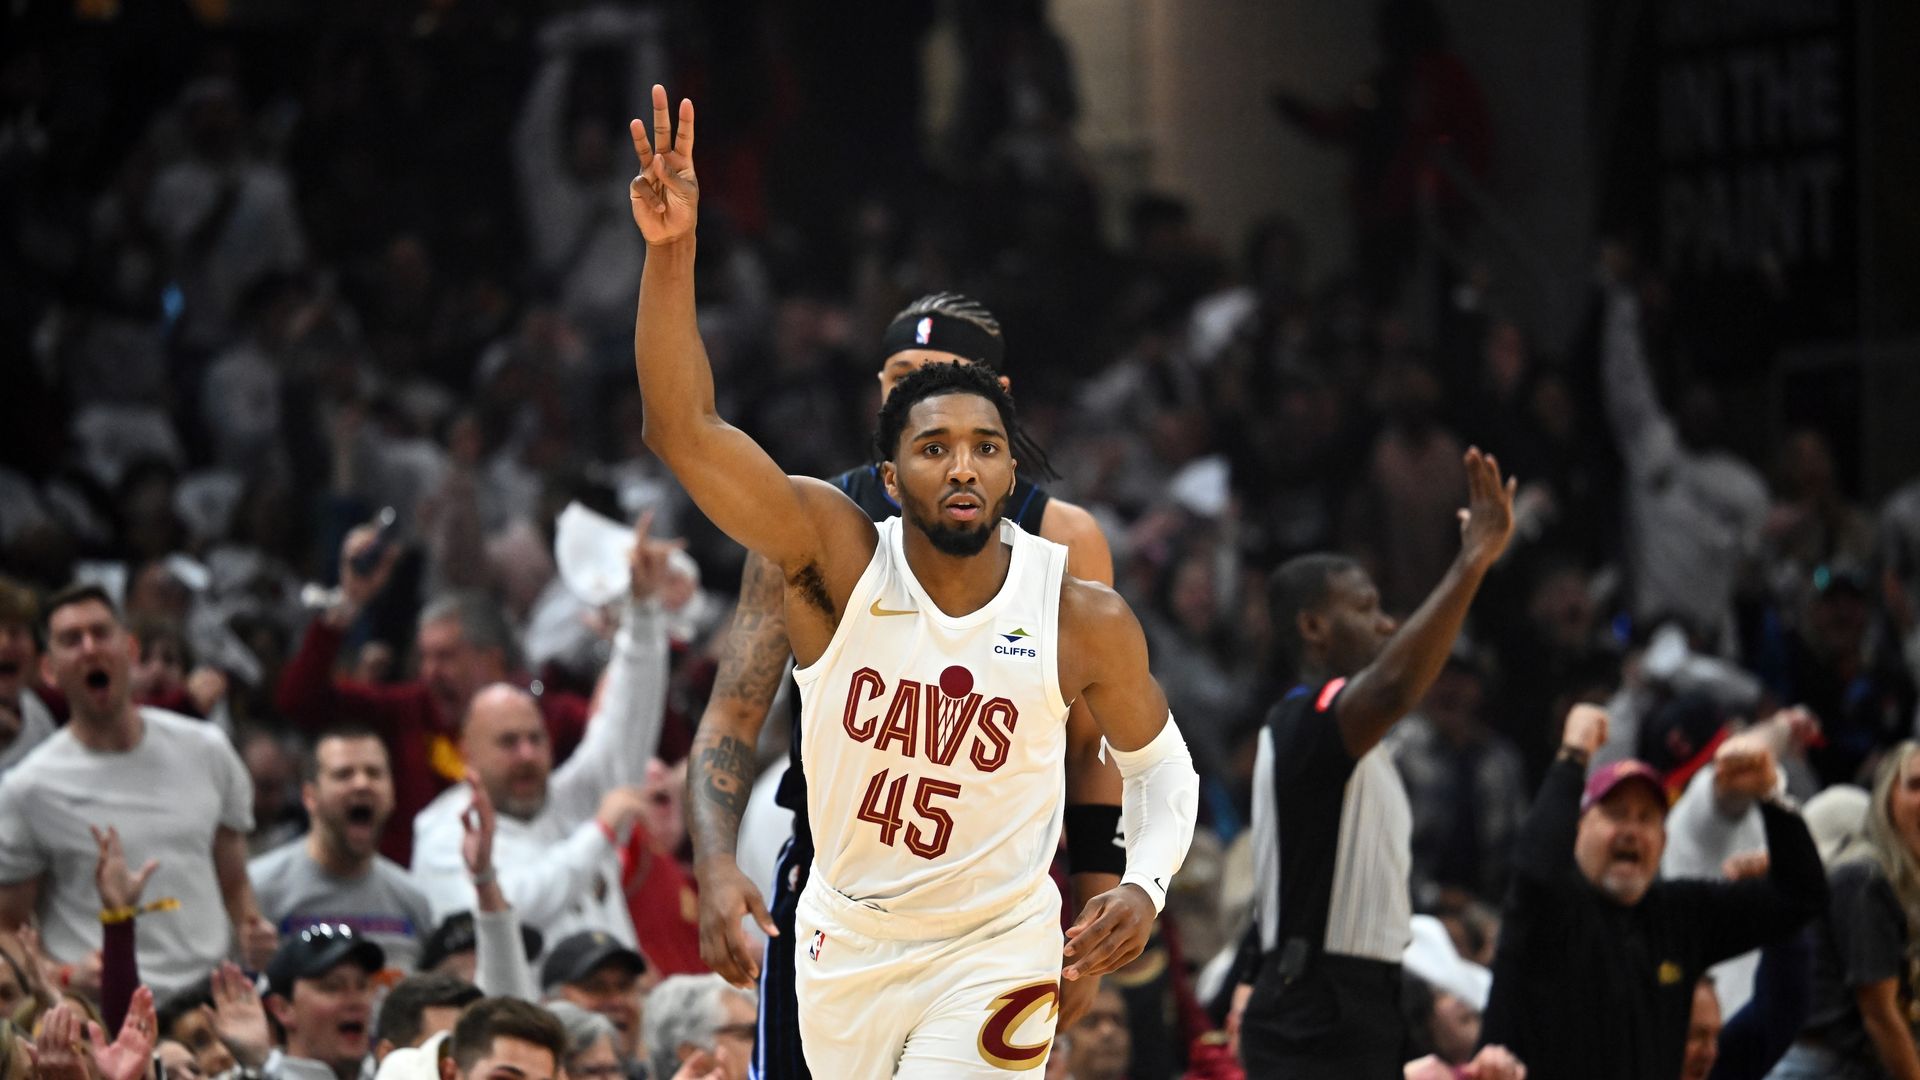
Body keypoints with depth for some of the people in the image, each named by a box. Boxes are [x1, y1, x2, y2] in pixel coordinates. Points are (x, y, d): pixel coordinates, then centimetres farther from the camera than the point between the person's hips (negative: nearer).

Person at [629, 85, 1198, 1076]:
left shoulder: (1083, 620, -12)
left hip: (994, 951, -2)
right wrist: (672, 251, -35)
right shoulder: (836, 557, -13)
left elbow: (1159, 764, 5)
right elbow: (683, 431, -24)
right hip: (843, 945, 3)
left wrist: (1145, 887, -14)